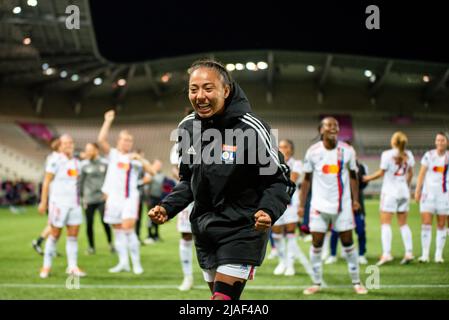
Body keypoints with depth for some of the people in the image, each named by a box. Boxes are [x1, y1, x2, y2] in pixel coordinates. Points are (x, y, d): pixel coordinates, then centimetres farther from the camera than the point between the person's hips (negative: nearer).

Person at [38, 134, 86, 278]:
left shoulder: (75, 162, 12)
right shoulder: (55, 160, -9)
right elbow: (47, 181, -9)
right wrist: (43, 202, -11)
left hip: (74, 203, 6)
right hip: (58, 202, -6)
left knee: (73, 235, 2)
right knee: (55, 234, 0)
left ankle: (72, 266, 6)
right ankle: (46, 266, 11)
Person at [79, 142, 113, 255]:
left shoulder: (104, 164, 3)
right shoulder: (84, 165, 4)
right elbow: (80, 182, 7)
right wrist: (81, 197, 3)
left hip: (102, 198, -1)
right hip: (89, 199, 1)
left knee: (105, 221, -11)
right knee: (89, 223, 3)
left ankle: (110, 243, 9)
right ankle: (91, 247, 17)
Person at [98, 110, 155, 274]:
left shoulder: (136, 158, 9)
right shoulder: (113, 154, 7)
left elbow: (151, 171, -1)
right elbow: (101, 140, -9)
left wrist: (140, 159, -13)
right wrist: (107, 121, -9)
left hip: (130, 197, -2)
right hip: (113, 197, 2)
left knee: (128, 228, -13)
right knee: (118, 231, 4)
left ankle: (136, 262, -6)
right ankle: (123, 262, 12)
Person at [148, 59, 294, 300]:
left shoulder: (250, 128, -16)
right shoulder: (187, 127, 2)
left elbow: (280, 180, -11)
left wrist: (268, 212, -29)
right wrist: (167, 208, 0)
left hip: (242, 230, -6)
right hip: (204, 230, 7)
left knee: (224, 297, -15)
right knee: (219, 294, 14)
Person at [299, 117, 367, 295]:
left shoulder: (347, 151, -2)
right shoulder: (313, 152, -2)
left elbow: (353, 176, 9)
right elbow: (307, 179, 5)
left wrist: (355, 199, 1)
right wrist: (301, 204, 3)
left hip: (343, 204, 0)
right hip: (319, 205, 0)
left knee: (348, 243, 3)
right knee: (316, 244, 2)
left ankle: (356, 282, 14)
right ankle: (317, 283, 14)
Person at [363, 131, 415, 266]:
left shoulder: (387, 154, -12)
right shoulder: (408, 155, 4)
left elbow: (381, 173, -9)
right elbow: (410, 173, 12)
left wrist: (368, 178, 5)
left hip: (390, 191, -5)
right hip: (404, 191, 5)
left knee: (385, 223, -4)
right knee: (403, 224, 12)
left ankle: (386, 253, -14)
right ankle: (409, 252, 7)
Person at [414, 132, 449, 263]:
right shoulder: (429, 155, 1)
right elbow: (421, 174, 2)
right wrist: (417, 190, -3)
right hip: (428, 193, -1)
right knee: (426, 223, -6)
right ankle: (425, 254, -3)